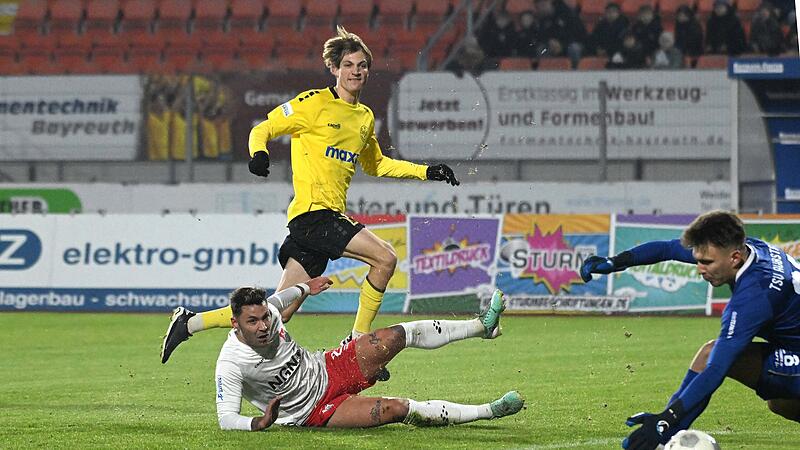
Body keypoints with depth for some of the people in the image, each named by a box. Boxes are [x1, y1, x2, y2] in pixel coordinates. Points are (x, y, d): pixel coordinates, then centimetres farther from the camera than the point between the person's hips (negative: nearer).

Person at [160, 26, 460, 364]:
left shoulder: (365, 117, 20)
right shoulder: (315, 103, -3)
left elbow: (376, 165, 35)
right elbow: (263, 129, -2)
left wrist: (425, 171, 28)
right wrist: (258, 152, -24)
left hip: (331, 216, 8)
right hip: (312, 212, -8)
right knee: (385, 258, -19)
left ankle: (189, 323, 10)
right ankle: (359, 341, -8)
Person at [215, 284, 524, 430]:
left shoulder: (267, 312, -11)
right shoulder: (230, 364, -30)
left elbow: (280, 300, 15)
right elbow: (226, 418, -29)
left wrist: (304, 288, 33)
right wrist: (259, 423, -48)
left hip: (327, 369, 7)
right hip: (315, 413, -7)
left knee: (396, 335, -5)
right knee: (397, 409, -24)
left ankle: (483, 326, 12)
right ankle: (489, 411, -13)